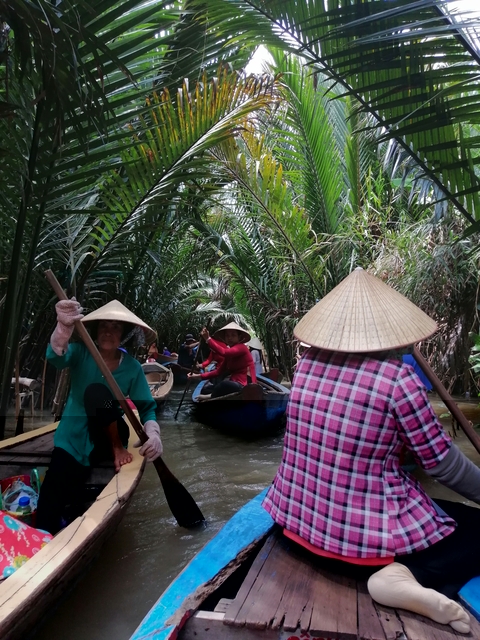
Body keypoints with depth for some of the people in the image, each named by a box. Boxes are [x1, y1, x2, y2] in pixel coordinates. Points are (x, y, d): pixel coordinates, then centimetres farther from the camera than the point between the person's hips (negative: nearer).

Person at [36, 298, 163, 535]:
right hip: (73, 440, 1)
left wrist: (153, 433, -29)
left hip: (107, 438, -1)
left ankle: (118, 448, -12)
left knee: (96, 392, -28)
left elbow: (147, 407, -5)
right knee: (48, 509, -14)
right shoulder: (81, 353, -7)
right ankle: (51, 540, 20)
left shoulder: (132, 367, -5)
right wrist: (64, 327, -55)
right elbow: (57, 357, -31)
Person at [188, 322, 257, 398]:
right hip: (235, 385, 9)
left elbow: (223, 352, -30)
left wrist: (208, 339, -30)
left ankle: (212, 397, -8)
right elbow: (218, 371, 8)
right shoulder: (230, 355, 16)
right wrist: (199, 376, 0)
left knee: (225, 384, -37)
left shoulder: (241, 347, -11)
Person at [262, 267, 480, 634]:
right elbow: (442, 462, -7)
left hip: (298, 518, 6)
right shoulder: (397, 376, -20)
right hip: (364, 534, -6)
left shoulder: (308, 363, -4)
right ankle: (404, 576, -10)